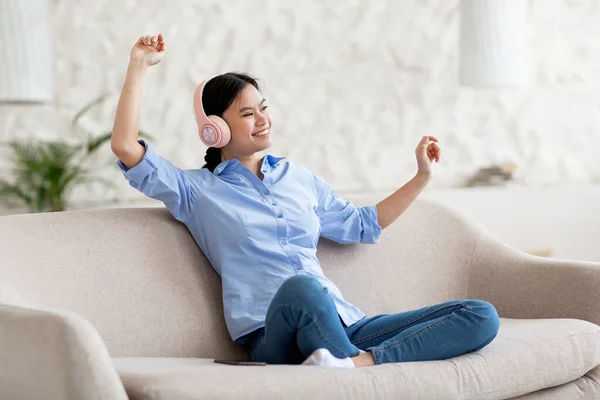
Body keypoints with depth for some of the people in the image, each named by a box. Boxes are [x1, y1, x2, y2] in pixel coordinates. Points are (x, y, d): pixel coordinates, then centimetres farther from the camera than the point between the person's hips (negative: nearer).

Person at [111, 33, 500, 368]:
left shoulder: (300, 177, 24)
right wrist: (139, 65, -2)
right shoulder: (198, 189, 9)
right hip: (274, 337, -6)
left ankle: (361, 362, -33)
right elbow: (125, 147, -3)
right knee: (301, 286, -44)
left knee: (481, 316, -15)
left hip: (345, 327, 6)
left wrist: (423, 175, 30)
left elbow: (362, 225, 35)